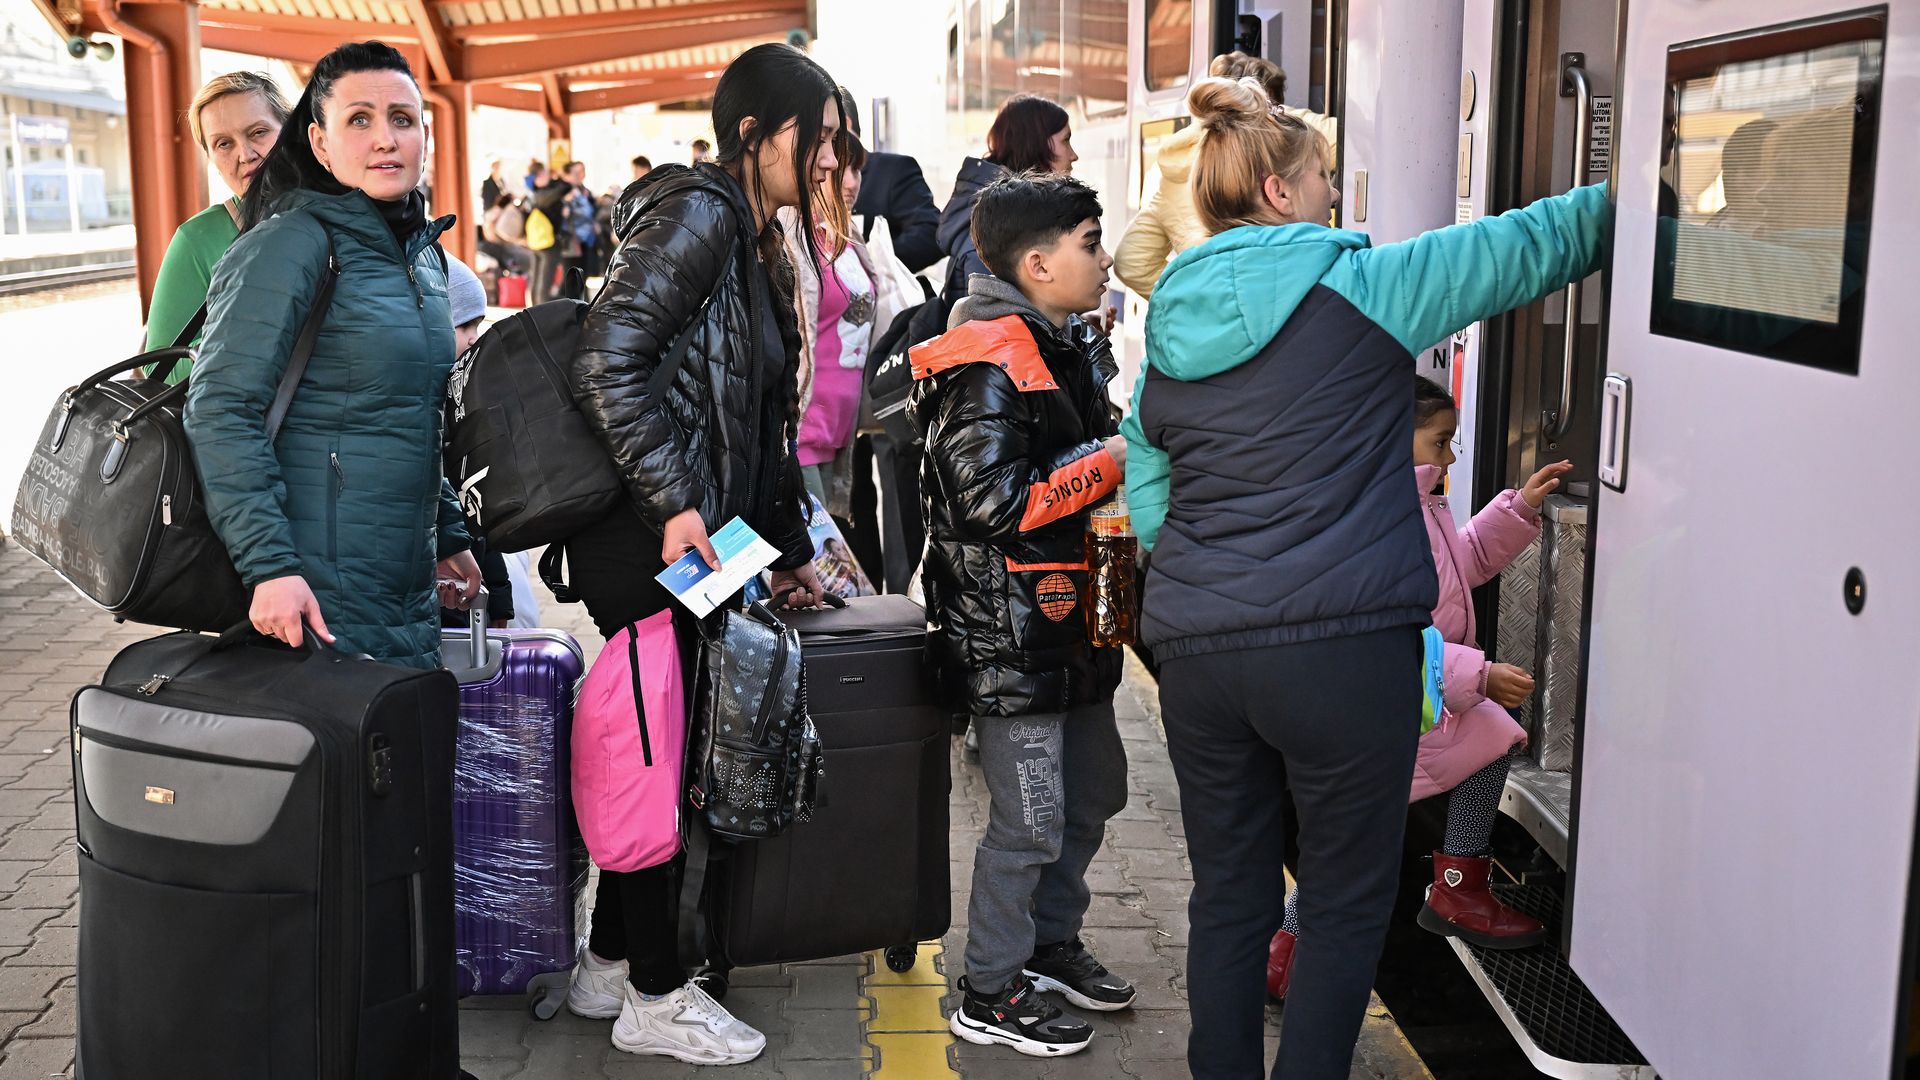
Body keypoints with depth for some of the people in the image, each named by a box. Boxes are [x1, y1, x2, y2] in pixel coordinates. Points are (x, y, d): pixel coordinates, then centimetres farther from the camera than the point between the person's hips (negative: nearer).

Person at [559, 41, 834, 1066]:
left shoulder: (756, 248, 17)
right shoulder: (697, 214, -12)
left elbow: (759, 421, 21)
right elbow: (604, 362, -23)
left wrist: (787, 546, 22)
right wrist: (671, 503, -25)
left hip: (694, 543, 10)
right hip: (647, 546, -10)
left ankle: (608, 963, 30)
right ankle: (654, 996, 13)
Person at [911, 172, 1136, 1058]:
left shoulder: (1066, 346, 14)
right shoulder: (987, 362, -19)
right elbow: (995, 503, -26)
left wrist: (1124, 452, 8)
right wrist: (1109, 461, -18)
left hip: (1069, 622, 10)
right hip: (1010, 635, -10)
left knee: (1094, 789, 21)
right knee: (1030, 821, -2)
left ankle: (1050, 943, 39)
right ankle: (989, 995, 14)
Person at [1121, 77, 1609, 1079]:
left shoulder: (1167, 331, 10)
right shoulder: (1361, 288, -5)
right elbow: (1529, 244, 6)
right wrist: (1626, 199, 21)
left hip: (1196, 652, 6)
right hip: (1342, 647, -5)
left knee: (1228, 894, 17)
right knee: (1347, 905, 9)